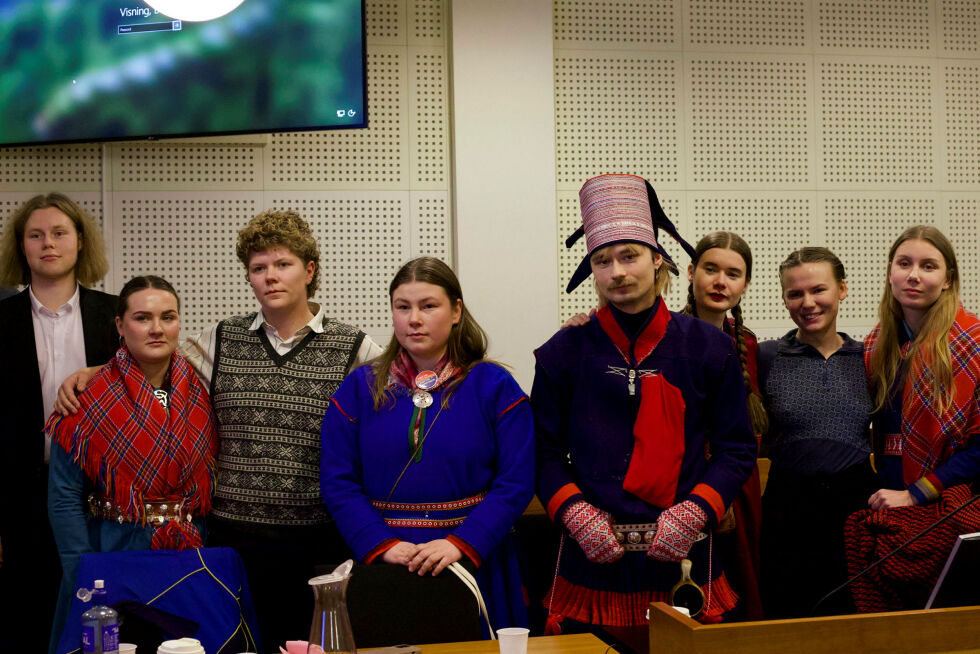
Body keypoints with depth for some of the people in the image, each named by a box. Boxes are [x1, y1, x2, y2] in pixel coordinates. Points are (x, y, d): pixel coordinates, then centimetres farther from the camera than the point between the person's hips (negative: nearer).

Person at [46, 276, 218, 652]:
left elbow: (208, 479, 8)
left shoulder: (198, 391, 2)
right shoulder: (89, 399, -8)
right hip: (112, 552, -3)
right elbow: (64, 497, -7)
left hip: (190, 552, 3)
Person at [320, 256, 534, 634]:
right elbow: (337, 482, 0)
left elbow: (516, 482, -6)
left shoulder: (494, 387, 1)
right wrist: (382, 545, -14)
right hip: (384, 568, 1)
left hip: (474, 559, -1)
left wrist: (461, 544, -18)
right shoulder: (359, 388, 6)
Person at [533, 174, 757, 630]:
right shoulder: (566, 352, 2)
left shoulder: (708, 348, 2)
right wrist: (576, 514, -12)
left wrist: (694, 512, -11)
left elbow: (737, 450, 3)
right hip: (594, 557, 0)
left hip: (682, 554, 1)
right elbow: (546, 454, 4)